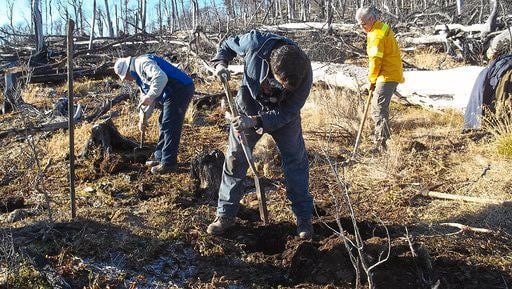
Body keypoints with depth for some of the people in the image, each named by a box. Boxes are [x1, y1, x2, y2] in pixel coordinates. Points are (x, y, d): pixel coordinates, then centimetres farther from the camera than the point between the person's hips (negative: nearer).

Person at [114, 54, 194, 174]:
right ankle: (159, 157, 29)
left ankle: (168, 163, 0)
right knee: (163, 124, 18)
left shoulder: (142, 63, -12)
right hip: (173, 94, 11)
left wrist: (150, 97, -22)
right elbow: (145, 97, 28)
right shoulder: (139, 75, 22)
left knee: (170, 127, -7)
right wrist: (143, 118, 23)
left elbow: (161, 78, -29)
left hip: (180, 89, -11)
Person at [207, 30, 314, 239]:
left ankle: (304, 217, 17)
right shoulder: (255, 43, -33)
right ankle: (226, 214, 18)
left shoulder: (304, 75, -32)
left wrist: (255, 121, -37)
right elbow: (228, 44, -10)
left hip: (283, 114, 0)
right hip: (249, 107, 1)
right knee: (234, 159, 3)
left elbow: (287, 113, -25)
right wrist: (220, 63, -28)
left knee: (297, 161, 1)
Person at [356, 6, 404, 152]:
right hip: (392, 74, 11)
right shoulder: (382, 28, 17)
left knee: (378, 109, -11)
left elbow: (375, 59, -18)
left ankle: (381, 144, -11)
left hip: (387, 76, -11)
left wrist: (372, 80, -7)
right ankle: (380, 139, 28)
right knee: (380, 107, 18)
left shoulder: (377, 34, -16)